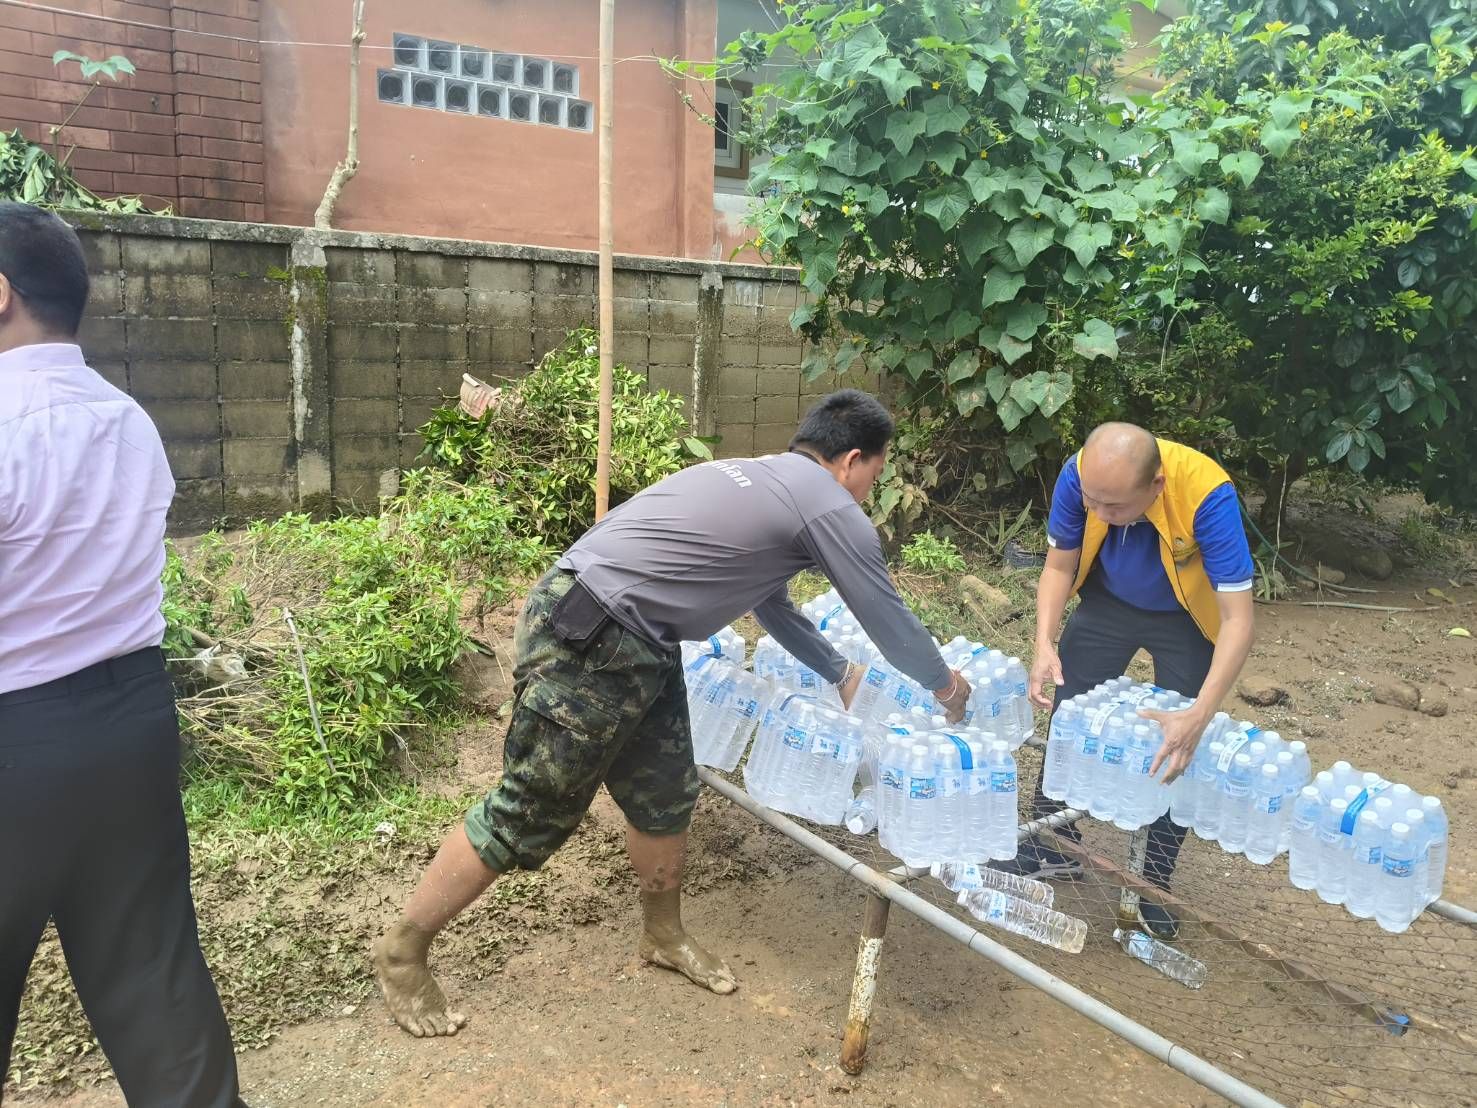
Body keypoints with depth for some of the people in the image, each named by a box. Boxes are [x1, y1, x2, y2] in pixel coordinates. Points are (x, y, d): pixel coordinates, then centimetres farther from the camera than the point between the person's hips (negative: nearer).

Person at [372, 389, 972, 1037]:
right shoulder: (831, 508, -8)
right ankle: (402, 951, 20)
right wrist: (944, 686, 21)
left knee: (663, 796, 17)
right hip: (584, 641, -10)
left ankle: (664, 937, 38)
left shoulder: (761, 480, 19)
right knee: (531, 812, 3)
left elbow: (771, 602, 32)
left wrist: (838, 673, 39)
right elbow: (888, 619, 2)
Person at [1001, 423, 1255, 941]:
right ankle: (1052, 849, 25)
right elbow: (1060, 567, -15)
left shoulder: (1208, 495, -40)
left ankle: (1152, 883, 19)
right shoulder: (1080, 474, -31)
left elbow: (1238, 621, -39)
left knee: (1176, 750, 0)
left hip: (1187, 620, -2)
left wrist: (1199, 717, -50)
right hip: (1108, 602, 3)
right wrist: (1044, 642, -31)